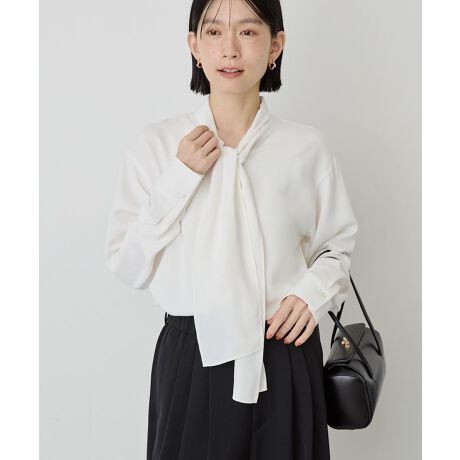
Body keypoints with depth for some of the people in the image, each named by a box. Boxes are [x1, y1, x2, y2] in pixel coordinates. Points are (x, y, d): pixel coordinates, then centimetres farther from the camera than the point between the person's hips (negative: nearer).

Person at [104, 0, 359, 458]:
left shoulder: (306, 146, -2)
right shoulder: (156, 142, -2)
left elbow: (336, 248, 9)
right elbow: (127, 266, -3)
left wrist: (313, 293, -11)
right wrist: (180, 178, -11)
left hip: (284, 357, 1)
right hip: (190, 356, 0)